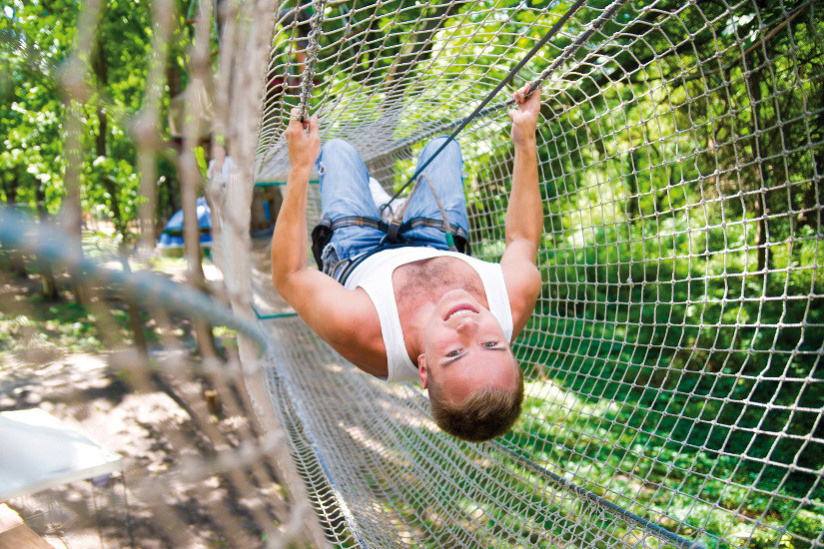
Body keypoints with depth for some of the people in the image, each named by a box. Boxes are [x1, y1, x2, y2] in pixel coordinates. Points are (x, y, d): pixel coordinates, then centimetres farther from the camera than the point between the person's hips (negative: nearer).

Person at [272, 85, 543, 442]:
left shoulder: (359, 329, -53)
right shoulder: (515, 298, -45)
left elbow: (288, 275, -33)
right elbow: (523, 239, -21)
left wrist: (299, 168, -34)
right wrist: (525, 143, -18)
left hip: (358, 261, -2)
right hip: (440, 246, 3)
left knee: (337, 149, 17)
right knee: (443, 145, 24)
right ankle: (397, 211, 56)